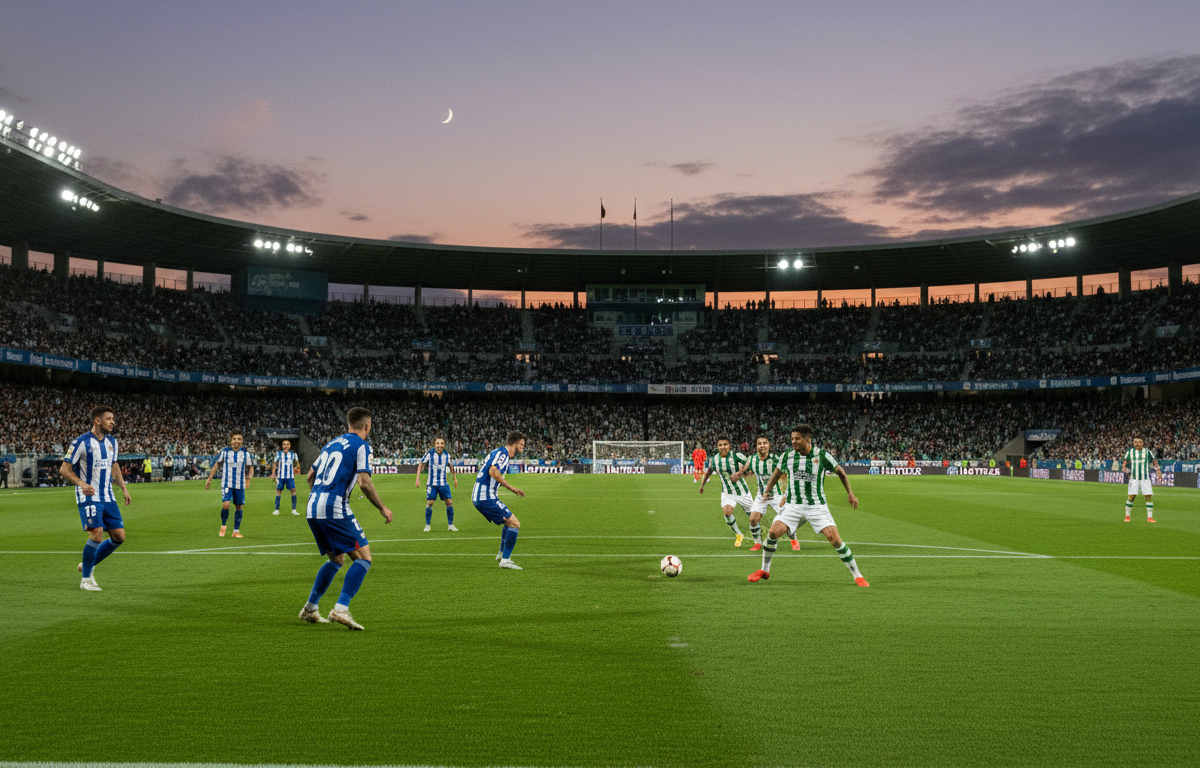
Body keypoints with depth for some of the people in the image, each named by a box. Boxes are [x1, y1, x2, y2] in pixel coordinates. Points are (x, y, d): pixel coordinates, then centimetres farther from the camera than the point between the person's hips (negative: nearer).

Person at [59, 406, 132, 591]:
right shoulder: (81, 442, -11)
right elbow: (64, 469, -9)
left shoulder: (111, 441, 10)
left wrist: (123, 487, 15)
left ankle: (88, 565, 22)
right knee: (96, 534, -18)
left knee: (119, 536, 1)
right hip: (88, 497, -7)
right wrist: (81, 483, -25)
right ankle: (86, 579, 0)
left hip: (108, 497, 7)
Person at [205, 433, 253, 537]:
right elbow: (216, 465, 9)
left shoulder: (245, 453, 3)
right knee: (225, 505, -17)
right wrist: (209, 479, 7)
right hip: (227, 484, -2)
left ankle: (236, 531, 16)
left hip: (240, 485, 2)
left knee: (239, 507, 5)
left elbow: (250, 467, 10)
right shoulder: (225, 451, 0)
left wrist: (249, 477, -9)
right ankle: (223, 526, 9)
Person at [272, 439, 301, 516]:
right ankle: (276, 510, 12)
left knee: (293, 491, -9)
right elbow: (275, 464, 8)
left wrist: (295, 467, -5)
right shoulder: (278, 453, 4)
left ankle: (294, 510, -4)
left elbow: (297, 463, 14)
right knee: (278, 491, 2)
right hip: (280, 476, 0)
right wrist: (273, 473, -2)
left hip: (290, 476, 0)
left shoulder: (293, 454, 6)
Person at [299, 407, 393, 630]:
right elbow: (364, 482, -13)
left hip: (312, 509, 8)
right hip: (335, 508, -8)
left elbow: (310, 475, 26)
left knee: (337, 560, 22)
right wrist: (383, 508, -3)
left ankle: (310, 609, 23)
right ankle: (341, 609, -14)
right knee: (363, 557, -3)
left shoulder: (332, 443, 21)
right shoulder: (362, 446, -2)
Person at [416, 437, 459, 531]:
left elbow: (451, 466, 19)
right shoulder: (429, 454, -8)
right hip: (432, 484, -3)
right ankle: (427, 525, 7)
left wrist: (455, 479, 18)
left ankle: (450, 525, 8)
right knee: (429, 503, -9)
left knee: (449, 502, -5)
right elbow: (421, 465, -1)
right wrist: (418, 479, -6)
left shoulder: (447, 455, 2)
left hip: (443, 483, 3)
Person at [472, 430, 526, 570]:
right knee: (514, 523, -10)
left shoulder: (499, 452, 19)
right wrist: (512, 488, -21)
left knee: (509, 521, 25)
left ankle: (501, 554, 34)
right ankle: (505, 560, -10)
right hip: (486, 497, -11)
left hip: (478, 497, 11)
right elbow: (493, 471, -27)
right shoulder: (503, 452, -12)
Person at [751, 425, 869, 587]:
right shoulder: (787, 456, -2)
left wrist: (850, 493, 6)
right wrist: (767, 490, 14)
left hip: (817, 505, -2)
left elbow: (840, 471, 6)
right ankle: (764, 571, 6)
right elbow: (777, 472, 19)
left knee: (835, 539, -13)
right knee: (773, 532, -14)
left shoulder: (821, 455, -9)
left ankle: (857, 576, 3)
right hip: (793, 505, 2)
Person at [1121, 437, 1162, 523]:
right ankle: (1127, 516, 5)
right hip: (1134, 478, -1)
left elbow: (1155, 463, 11)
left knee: (1149, 496, -7)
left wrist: (1159, 475, 4)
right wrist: (1124, 468, -13)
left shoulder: (1147, 451, 5)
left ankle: (1149, 517, 1)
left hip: (1145, 478, 1)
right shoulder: (1130, 452, 5)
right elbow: (1124, 464, 9)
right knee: (1131, 496, -8)